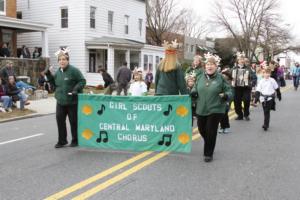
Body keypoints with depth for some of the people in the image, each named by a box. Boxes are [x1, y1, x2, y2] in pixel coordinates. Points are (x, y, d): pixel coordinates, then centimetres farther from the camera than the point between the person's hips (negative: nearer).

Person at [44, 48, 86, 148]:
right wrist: (50, 75, 7)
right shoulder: (58, 72, 10)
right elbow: (55, 84, 19)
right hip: (60, 101, 6)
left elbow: (82, 81, -10)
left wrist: (76, 89, -22)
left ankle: (75, 141, 21)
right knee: (60, 120, 4)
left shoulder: (73, 70, -11)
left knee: (73, 121, 5)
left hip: (72, 101, -6)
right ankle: (62, 141, 17)